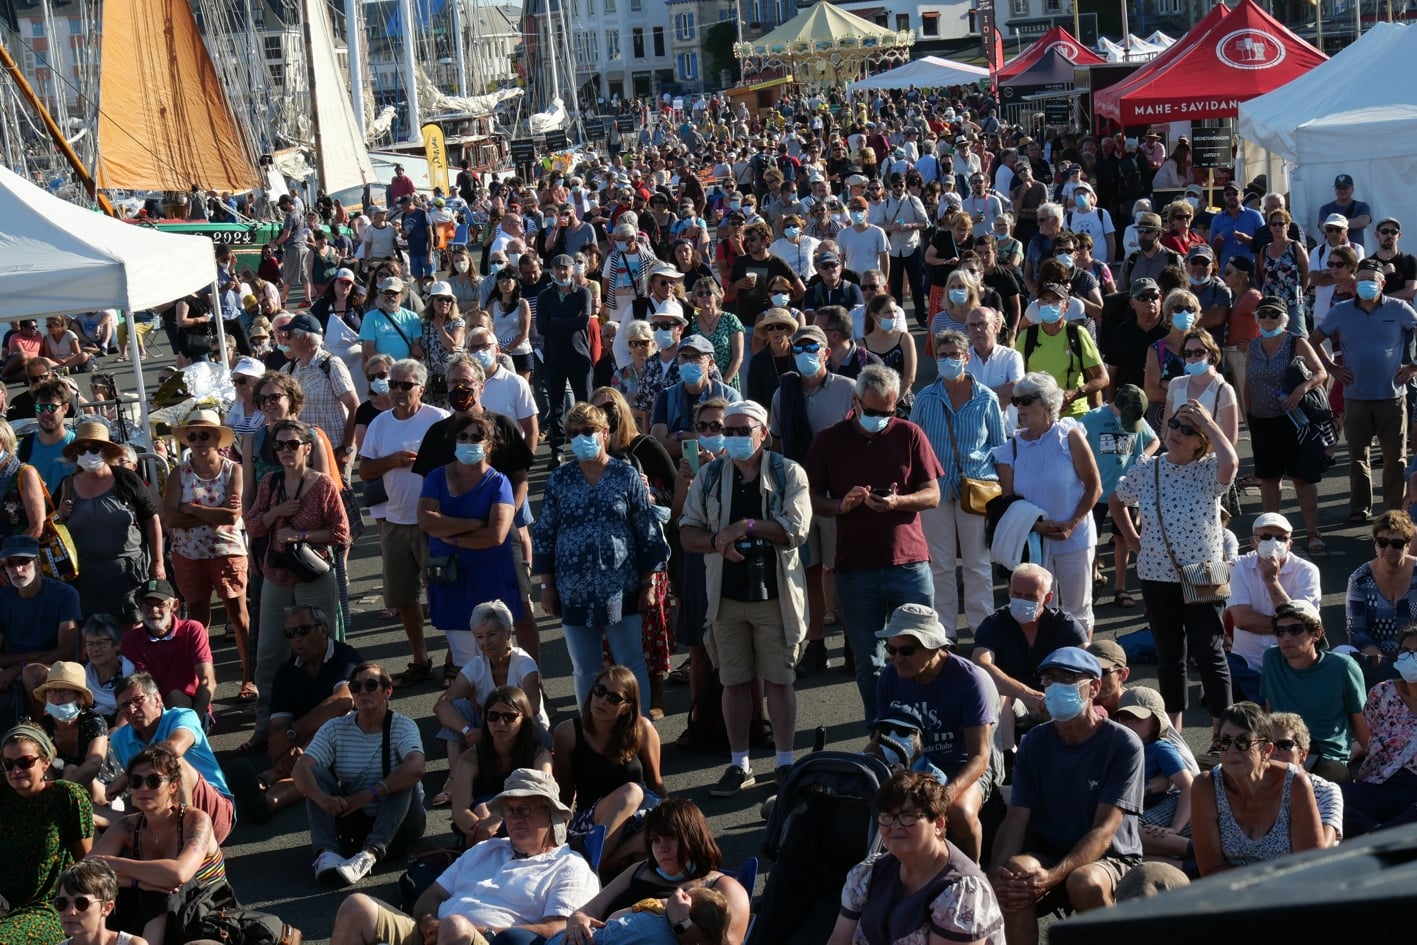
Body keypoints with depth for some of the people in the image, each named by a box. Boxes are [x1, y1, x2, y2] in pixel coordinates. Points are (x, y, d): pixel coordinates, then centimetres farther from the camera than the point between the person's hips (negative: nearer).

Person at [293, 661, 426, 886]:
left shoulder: (403, 726, -10)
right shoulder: (335, 728, -3)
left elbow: (416, 768, -31)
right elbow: (300, 769, -16)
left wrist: (369, 794, -36)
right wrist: (322, 799, -36)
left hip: (397, 823, -2)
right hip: (353, 822, 3)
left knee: (406, 779, -29)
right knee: (316, 774, -16)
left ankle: (371, 853, -46)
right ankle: (326, 852, -37)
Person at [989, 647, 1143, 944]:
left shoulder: (1124, 745, -8)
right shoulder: (1034, 743, 5)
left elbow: (1104, 829, -16)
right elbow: (1016, 818, -2)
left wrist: (1053, 877, -30)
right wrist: (999, 871, -23)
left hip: (1110, 859, -3)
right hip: (1046, 855, 3)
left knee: (1084, 882, -37)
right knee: (1014, 872, -31)